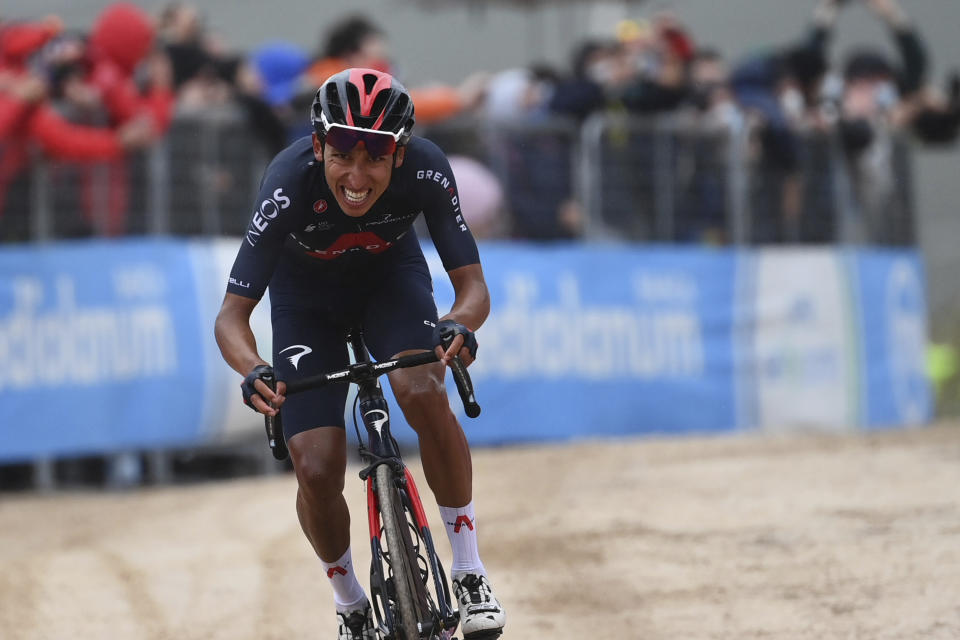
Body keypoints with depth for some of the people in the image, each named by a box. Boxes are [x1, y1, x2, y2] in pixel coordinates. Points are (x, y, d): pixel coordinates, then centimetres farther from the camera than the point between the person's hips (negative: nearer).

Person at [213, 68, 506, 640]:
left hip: (390, 274, 1)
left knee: (422, 393, -30)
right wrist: (253, 372, -54)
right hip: (306, 293, -1)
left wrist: (461, 324, -50)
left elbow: (473, 284, -27)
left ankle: (469, 571, -13)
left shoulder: (425, 169, -32)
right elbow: (232, 315, -32)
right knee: (317, 471, -13)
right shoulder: (291, 182, -36)